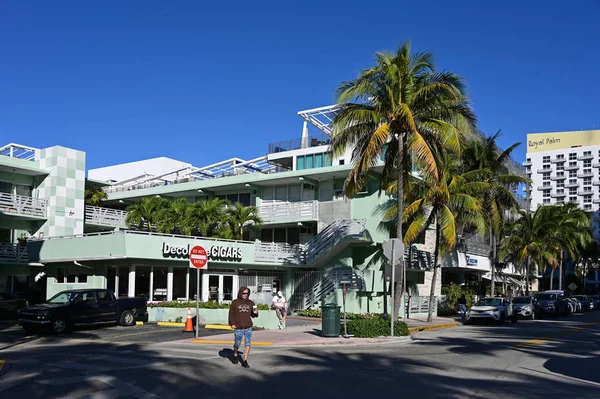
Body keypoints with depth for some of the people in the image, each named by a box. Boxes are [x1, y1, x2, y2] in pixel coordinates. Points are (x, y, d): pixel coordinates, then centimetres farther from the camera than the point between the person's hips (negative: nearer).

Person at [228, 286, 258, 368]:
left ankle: (245, 361, 0)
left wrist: (256, 313, -8)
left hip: (248, 328, 2)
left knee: (248, 344, -6)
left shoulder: (251, 303, 8)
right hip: (238, 328, -2)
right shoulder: (235, 302, -1)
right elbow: (231, 314, -1)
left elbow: (252, 315, 15)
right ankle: (235, 356, 38)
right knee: (237, 344, 10)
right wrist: (232, 324, -10)